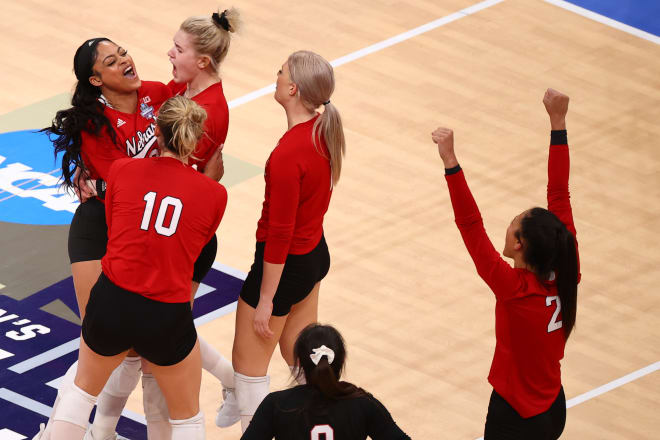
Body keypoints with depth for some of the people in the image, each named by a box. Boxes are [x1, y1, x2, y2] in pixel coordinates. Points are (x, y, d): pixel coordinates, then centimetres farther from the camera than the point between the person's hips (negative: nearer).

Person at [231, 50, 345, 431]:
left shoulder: (287, 156, -31)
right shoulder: (324, 130, -6)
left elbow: (280, 234, -25)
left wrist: (265, 300, -17)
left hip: (285, 265, -9)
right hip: (316, 253, 9)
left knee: (248, 364, 7)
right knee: (301, 356, 24)